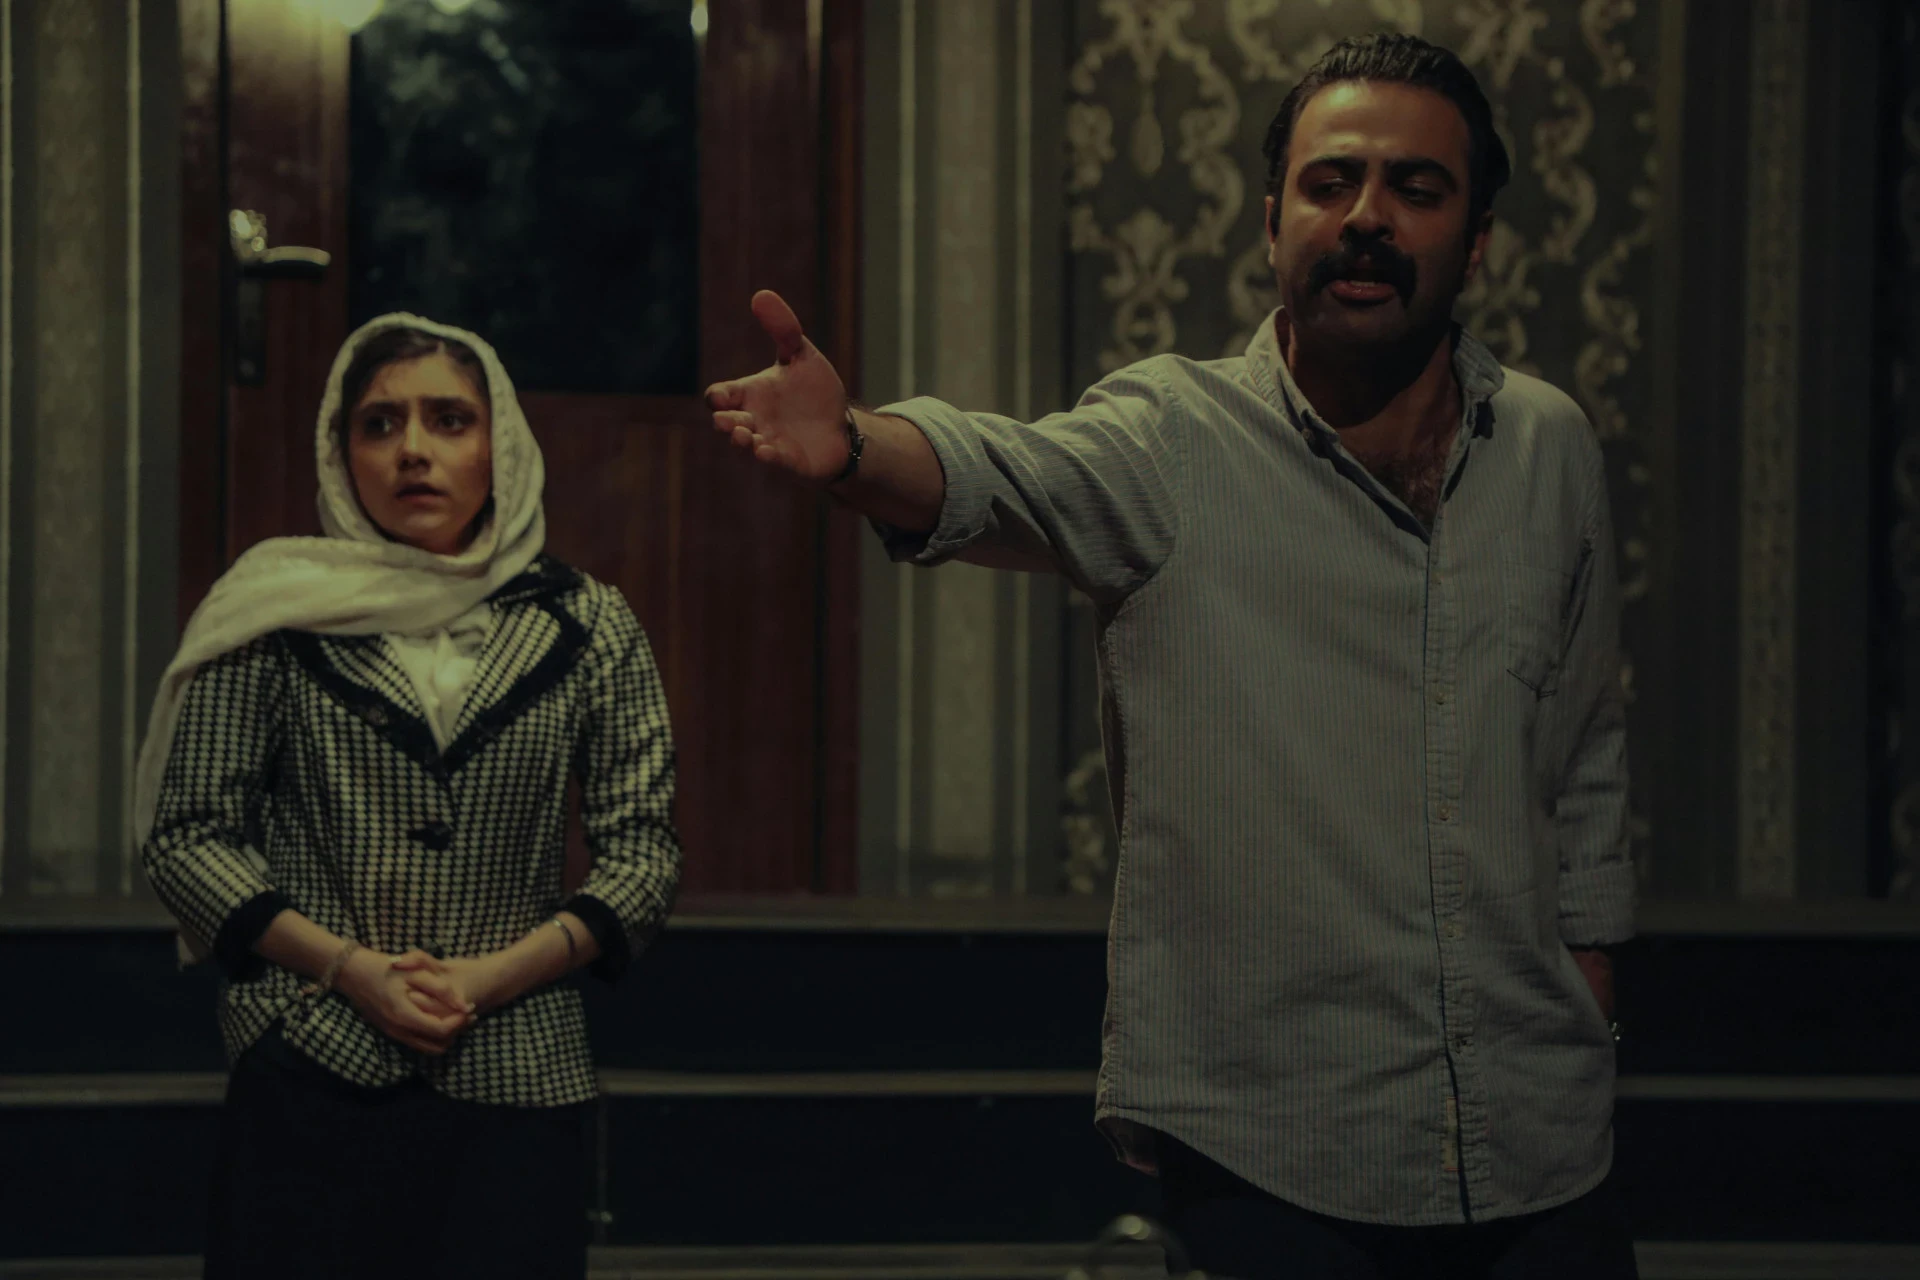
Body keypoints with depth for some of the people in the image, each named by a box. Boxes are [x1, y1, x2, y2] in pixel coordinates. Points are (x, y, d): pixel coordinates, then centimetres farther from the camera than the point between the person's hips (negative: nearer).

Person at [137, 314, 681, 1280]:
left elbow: (643, 848, 7)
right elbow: (186, 834, 3)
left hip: (516, 1087, 1)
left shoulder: (586, 629, 9)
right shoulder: (275, 619, 5)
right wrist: (349, 966, -9)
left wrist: (498, 972, -8)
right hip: (306, 1084, -1)